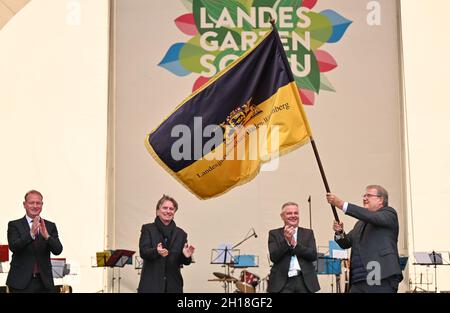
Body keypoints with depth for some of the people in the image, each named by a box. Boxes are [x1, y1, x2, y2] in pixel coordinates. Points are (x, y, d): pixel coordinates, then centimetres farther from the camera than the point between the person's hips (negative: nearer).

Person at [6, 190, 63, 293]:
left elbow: (58, 250, -2)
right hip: (21, 282, -2)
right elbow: (13, 247, -13)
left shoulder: (50, 226, 9)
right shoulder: (14, 225, 2)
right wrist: (31, 234, -29)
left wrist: (46, 236, -21)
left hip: (44, 283, 2)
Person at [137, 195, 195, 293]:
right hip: (151, 285, -3)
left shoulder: (180, 233, 13)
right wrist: (156, 251, -31)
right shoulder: (147, 229, 5)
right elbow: (143, 252, -9)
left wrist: (186, 256, -15)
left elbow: (182, 261, 9)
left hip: (173, 286, 3)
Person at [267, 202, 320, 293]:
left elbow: (314, 256, -1)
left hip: (305, 281, 2)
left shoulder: (308, 233, 12)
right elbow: (273, 257, -5)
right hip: (283, 281, -2)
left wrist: (295, 244, -11)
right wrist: (286, 241, -17)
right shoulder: (274, 234, 7)